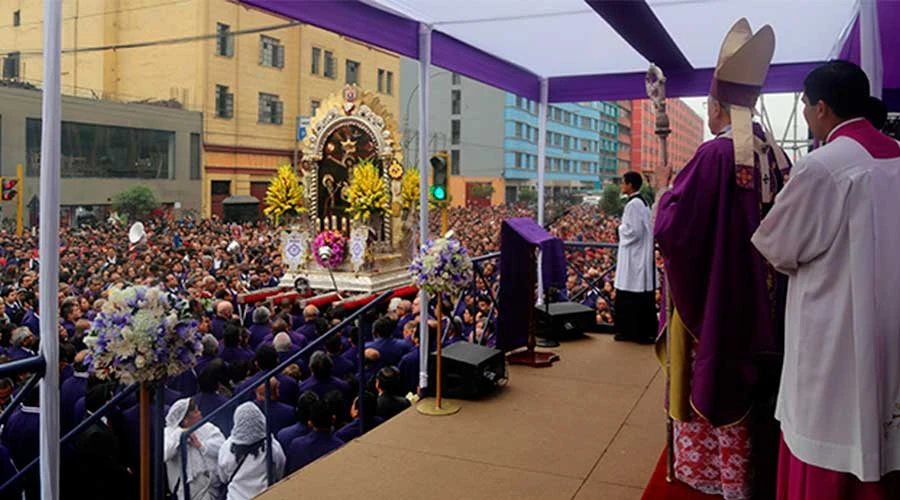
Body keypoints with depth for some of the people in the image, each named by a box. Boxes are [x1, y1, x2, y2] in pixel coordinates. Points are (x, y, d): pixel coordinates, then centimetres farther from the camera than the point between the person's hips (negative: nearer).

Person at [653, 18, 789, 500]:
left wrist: (666, 197, -2)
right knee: (747, 384, 17)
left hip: (709, 302, -7)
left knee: (708, 383, 7)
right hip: (760, 303, 7)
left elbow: (669, 228, -21)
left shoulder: (714, 155, -19)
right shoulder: (776, 156, 2)